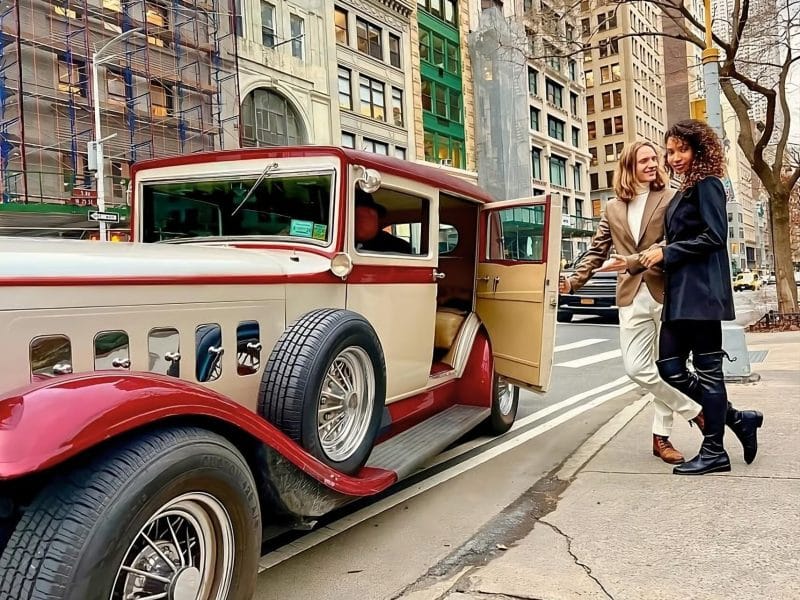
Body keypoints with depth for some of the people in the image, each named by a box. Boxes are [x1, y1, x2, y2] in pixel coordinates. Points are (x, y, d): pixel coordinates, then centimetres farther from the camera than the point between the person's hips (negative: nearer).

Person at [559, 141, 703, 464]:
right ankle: (695, 410, 17)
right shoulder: (613, 208, 14)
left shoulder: (670, 199, 2)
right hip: (632, 298, 3)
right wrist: (575, 280, 1)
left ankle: (662, 435, 19)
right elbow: (597, 251, 14)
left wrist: (631, 263, -19)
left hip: (666, 293, -3)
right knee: (636, 368, -3)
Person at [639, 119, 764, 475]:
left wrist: (666, 253, -10)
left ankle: (714, 452, 8)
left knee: (706, 368, -3)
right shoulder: (682, 193, 21)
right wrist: (662, 255, 11)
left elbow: (714, 236, -14)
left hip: (701, 291, -9)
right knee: (670, 368, 6)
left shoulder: (707, 185, -4)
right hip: (680, 293, 9)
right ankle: (738, 419, 20)